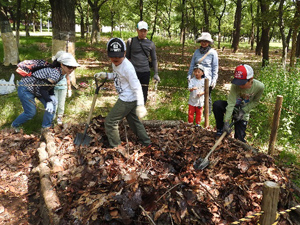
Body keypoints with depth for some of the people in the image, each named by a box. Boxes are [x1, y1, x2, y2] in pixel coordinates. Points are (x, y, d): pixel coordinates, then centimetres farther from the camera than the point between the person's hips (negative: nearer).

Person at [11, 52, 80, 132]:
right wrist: (48, 101, -21)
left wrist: (52, 95, -6)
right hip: (26, 89, -9)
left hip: (36, 88, 9)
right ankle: (15, 125, 30)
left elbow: (49, 84, 7)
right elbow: (43, 89, -29)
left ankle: (45, 127, 14)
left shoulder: (59, 72, -5)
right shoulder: (56, 74, -33)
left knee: (52, 104, 0)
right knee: (31, 113, 2)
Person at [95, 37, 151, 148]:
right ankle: (146, 142, 38)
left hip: (128, 100, -10)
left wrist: (140, 105, -31)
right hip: (126, 98, 10)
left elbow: (136, 86, -25)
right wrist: (105, 75, 7)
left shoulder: (127, 67, -24)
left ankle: (116, 146, 13)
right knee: (133, 120, 23)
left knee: (110, 122, -2)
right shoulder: (114, 63, 3)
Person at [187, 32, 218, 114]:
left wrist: (214, 80, -7)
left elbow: (215, 67, -3)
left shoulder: (213, 52, -2)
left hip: (207, 79, -3)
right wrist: (189, 75, 9)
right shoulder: (197, 51, 8)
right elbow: (192, 64, 14)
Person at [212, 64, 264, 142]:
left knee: (239, 138, -8)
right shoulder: (235, 85, -28)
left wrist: (243, 110, -20)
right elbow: (231, 103, -32)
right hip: (233, 107, 0)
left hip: (244, 111, 1)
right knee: (216, 104, -31)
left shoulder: (259, 87, -23)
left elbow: (255, 102, -6)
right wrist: (226, 121, -40)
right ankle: (220, 129, -11)